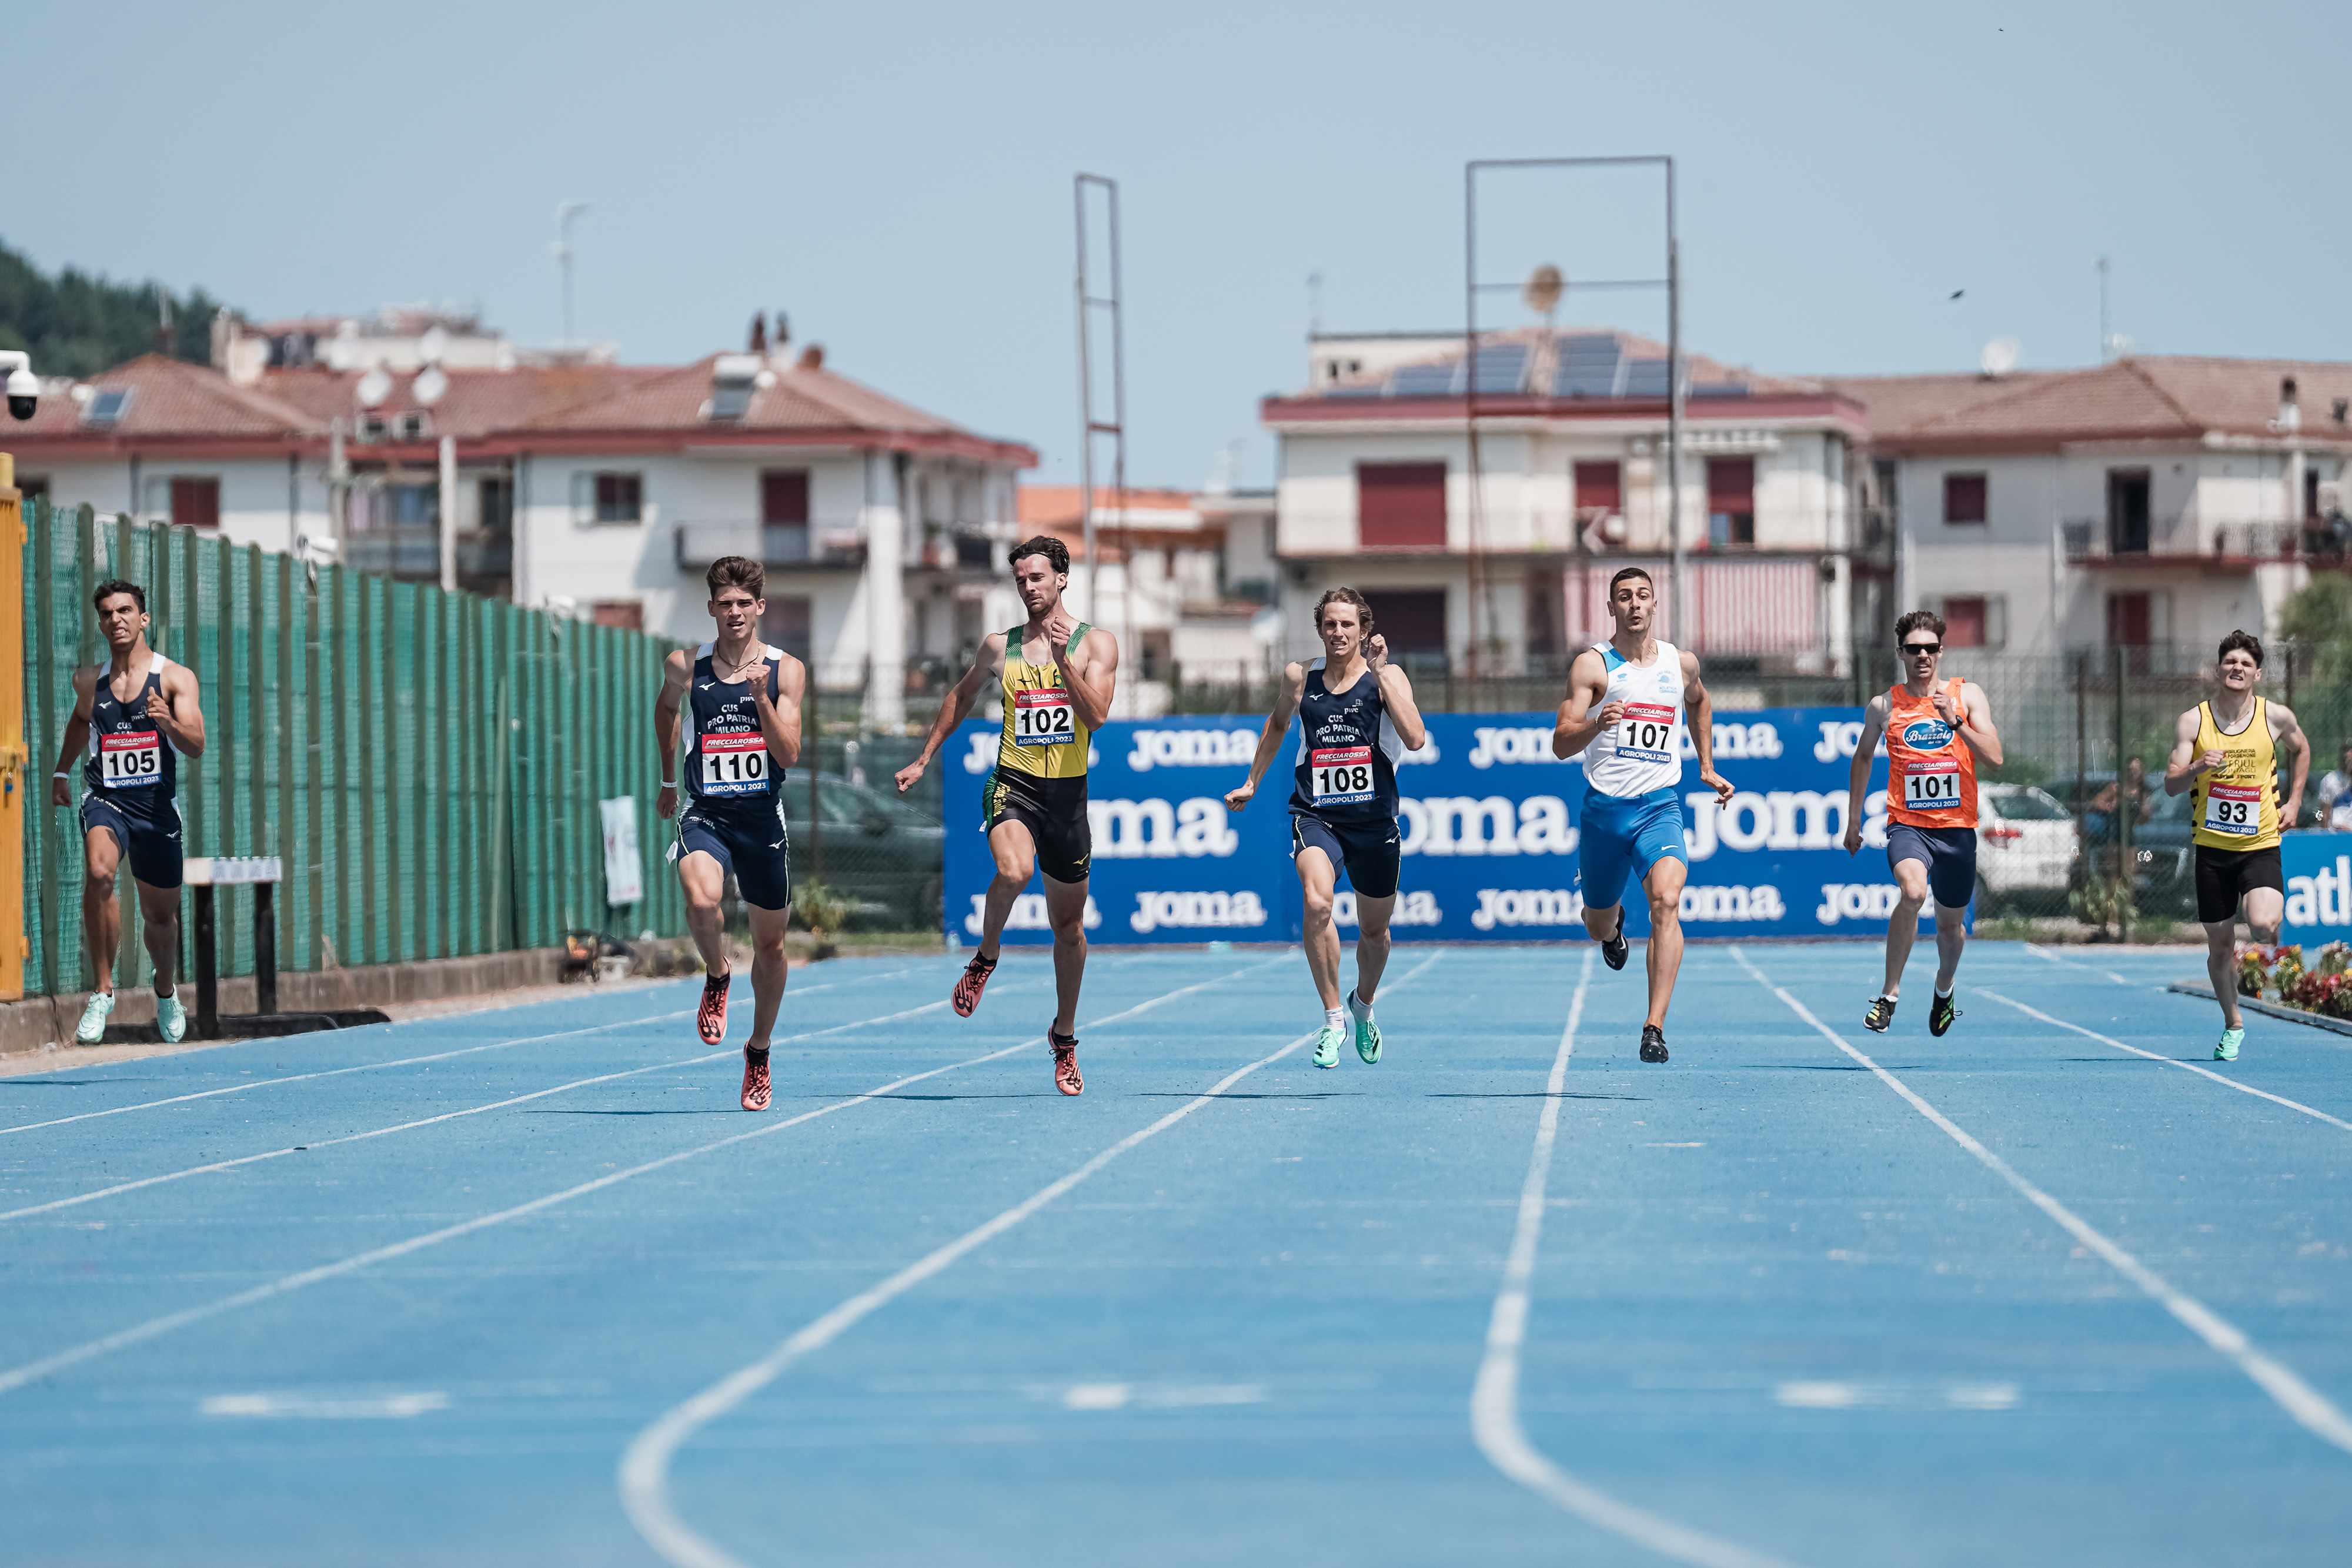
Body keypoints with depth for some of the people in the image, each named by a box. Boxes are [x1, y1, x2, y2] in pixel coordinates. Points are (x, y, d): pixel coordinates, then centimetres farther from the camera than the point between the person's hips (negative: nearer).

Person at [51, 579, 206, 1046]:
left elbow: (196, 747, -13)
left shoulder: (175, 678, -3)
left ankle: (165, 991, 45)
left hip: (157, 806, 0)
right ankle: (102, 990, -25)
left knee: (160, 914, 13)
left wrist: (168, 723, -31)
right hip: (106, 799, 0)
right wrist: (61, 771, 26)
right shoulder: (90, 681, 6)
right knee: (98, 873, -31)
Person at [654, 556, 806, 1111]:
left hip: (763, 818, 1)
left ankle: (759, 1050, 31)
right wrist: (668, 780, 26)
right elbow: (667, 706, 22)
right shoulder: (686, 666, -1)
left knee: (770, 944, 10)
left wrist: (762, 699, -24)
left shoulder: (786, 671, -4)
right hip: (705, 815, -1)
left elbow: (789, 755, -10)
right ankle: (718, 975, 1)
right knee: (701, 900, -31)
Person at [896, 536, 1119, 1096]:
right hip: (1013, 783, 0)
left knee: (1069, 923, 10)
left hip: (1068, 792, 0)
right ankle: (985, 957, -4)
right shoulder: (1000, 647, 7)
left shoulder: (1096, 644, 1)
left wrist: (1063, 660, -22)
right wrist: (924, 759, 24)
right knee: (1012, 871, -33)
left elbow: (1096, 716, -12)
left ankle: (1065, 1036, 28)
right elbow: (961, 697, 24)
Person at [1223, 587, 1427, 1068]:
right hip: (1315, 815, 0)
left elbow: (1415, 738, -21)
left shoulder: (1387, 677, -5)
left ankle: (1363, 1006, 47)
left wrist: (1379, 673, -22)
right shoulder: (1301, 678, 3)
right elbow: (1278, 723, 24)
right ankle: (1334, 1020, -19)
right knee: (1317, 902, -28)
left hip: (1373, 819, 0)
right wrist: (1252, 783, 25)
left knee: (1374, 930, 15)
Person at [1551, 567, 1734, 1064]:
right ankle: (1615, 922, 56)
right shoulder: (1593, 665, -4)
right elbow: (1561, 744, -11)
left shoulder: (1681, 663, 7)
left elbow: (1699, 703, 33)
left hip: (1659, 806, 0)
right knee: (1598, 926, 15)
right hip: (1604, 807, 0)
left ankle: (1655, 1028, -29)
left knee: (1667, 900, -26)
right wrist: (1596, 724, -30)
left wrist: (1707, 768, 27)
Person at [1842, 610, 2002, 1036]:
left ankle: (1944, 989, 45)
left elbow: (1994, 757, -6)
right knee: (1913, 891, -31)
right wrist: (1853, 820, 23)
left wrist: (1954, 720, -18)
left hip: (1957, 826, 2)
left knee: (1951, 923, 13)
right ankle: (1890, 993, -21)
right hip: (1907, 824, -2)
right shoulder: (1884, 705, 4)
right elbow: (1863, 757, 20)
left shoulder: (1968, 694, 2)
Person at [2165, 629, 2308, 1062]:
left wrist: (2293, 801, 10)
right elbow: (2171, 784, -6)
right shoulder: (2193, 722, -3)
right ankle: (2233, 1025, 27)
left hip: (2261, 844, -1)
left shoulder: (2275, 717, -2)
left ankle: (2277, 916, 11)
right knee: (2220, 944, 8)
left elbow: (2300, 749, 20)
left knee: (2263, 924, -26)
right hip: (2212, 847, 1)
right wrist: (2198, 767, -27)